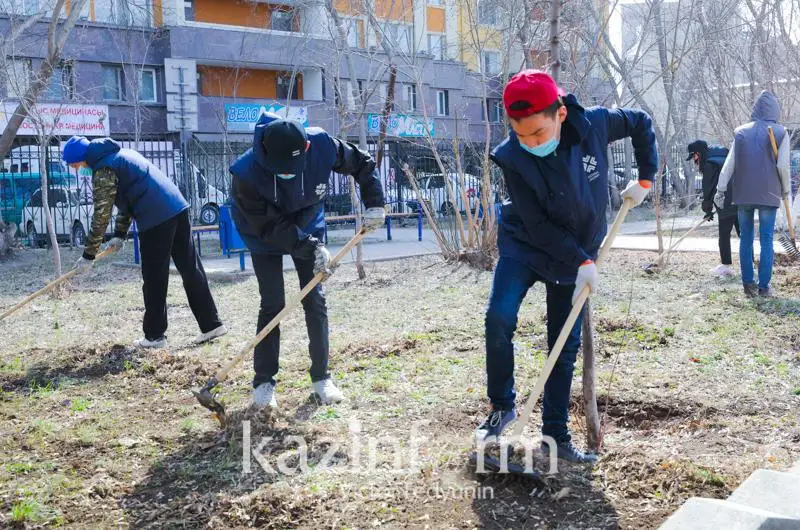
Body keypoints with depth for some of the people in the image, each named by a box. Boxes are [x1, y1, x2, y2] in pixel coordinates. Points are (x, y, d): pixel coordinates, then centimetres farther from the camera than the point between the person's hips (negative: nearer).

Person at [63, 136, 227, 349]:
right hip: (178, 207, 9)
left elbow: (101, 215, -6)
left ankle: (154, 335, 10)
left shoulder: (103, 170, -4)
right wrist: (120, 235, 25)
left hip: (156, 219, -9)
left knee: (154, 279, 2)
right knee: (190, 269, 10)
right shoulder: (120, 154, 24)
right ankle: (211, 324, 12)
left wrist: (88, 255, 0)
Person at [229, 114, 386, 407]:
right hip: (266, 238, -2)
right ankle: (263, 381, 5)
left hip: (308, 228, 3)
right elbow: (270, 227, -29)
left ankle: (321, 377, 10)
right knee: (272, 305, -8)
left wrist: (374, 202, -18)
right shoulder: (246, 174, -37)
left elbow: (361, 163, -11)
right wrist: (311, 248, -33)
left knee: (316, 301, -1)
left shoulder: (320, 145, -30)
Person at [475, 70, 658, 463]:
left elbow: (642, 124, 2)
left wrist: (645, 179, -3)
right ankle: (502, 406, 0)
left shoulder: (594, 125, -20)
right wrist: (581, 260, -21)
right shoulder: (513, 158, -26)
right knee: (499, 318, -23)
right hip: (524, 247, -2)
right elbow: (537, 225, -21)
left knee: (566, 345, 3)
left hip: (578, 257, 2)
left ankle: (555, 435, 14)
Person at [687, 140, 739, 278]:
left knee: (724, 235, 0)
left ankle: (726, 266, 2)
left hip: (727, 205, -8)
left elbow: (708, 189, -7)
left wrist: (708, 209, 3)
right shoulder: (723, 158, 18)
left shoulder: (710, 164, -8)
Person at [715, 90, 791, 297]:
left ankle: (748, 284, 10)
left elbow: (729, 163, 1)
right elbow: (783, 165, -7)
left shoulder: (741, 131, 4)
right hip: (768, 194, -2)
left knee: (746, 239, 9)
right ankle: (764, 286, 2)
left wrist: (721, 189, 4)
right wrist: (786, 189, 8)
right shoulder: (780, 132, -2)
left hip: (743, 193, 2)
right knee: (766, 240, 3)